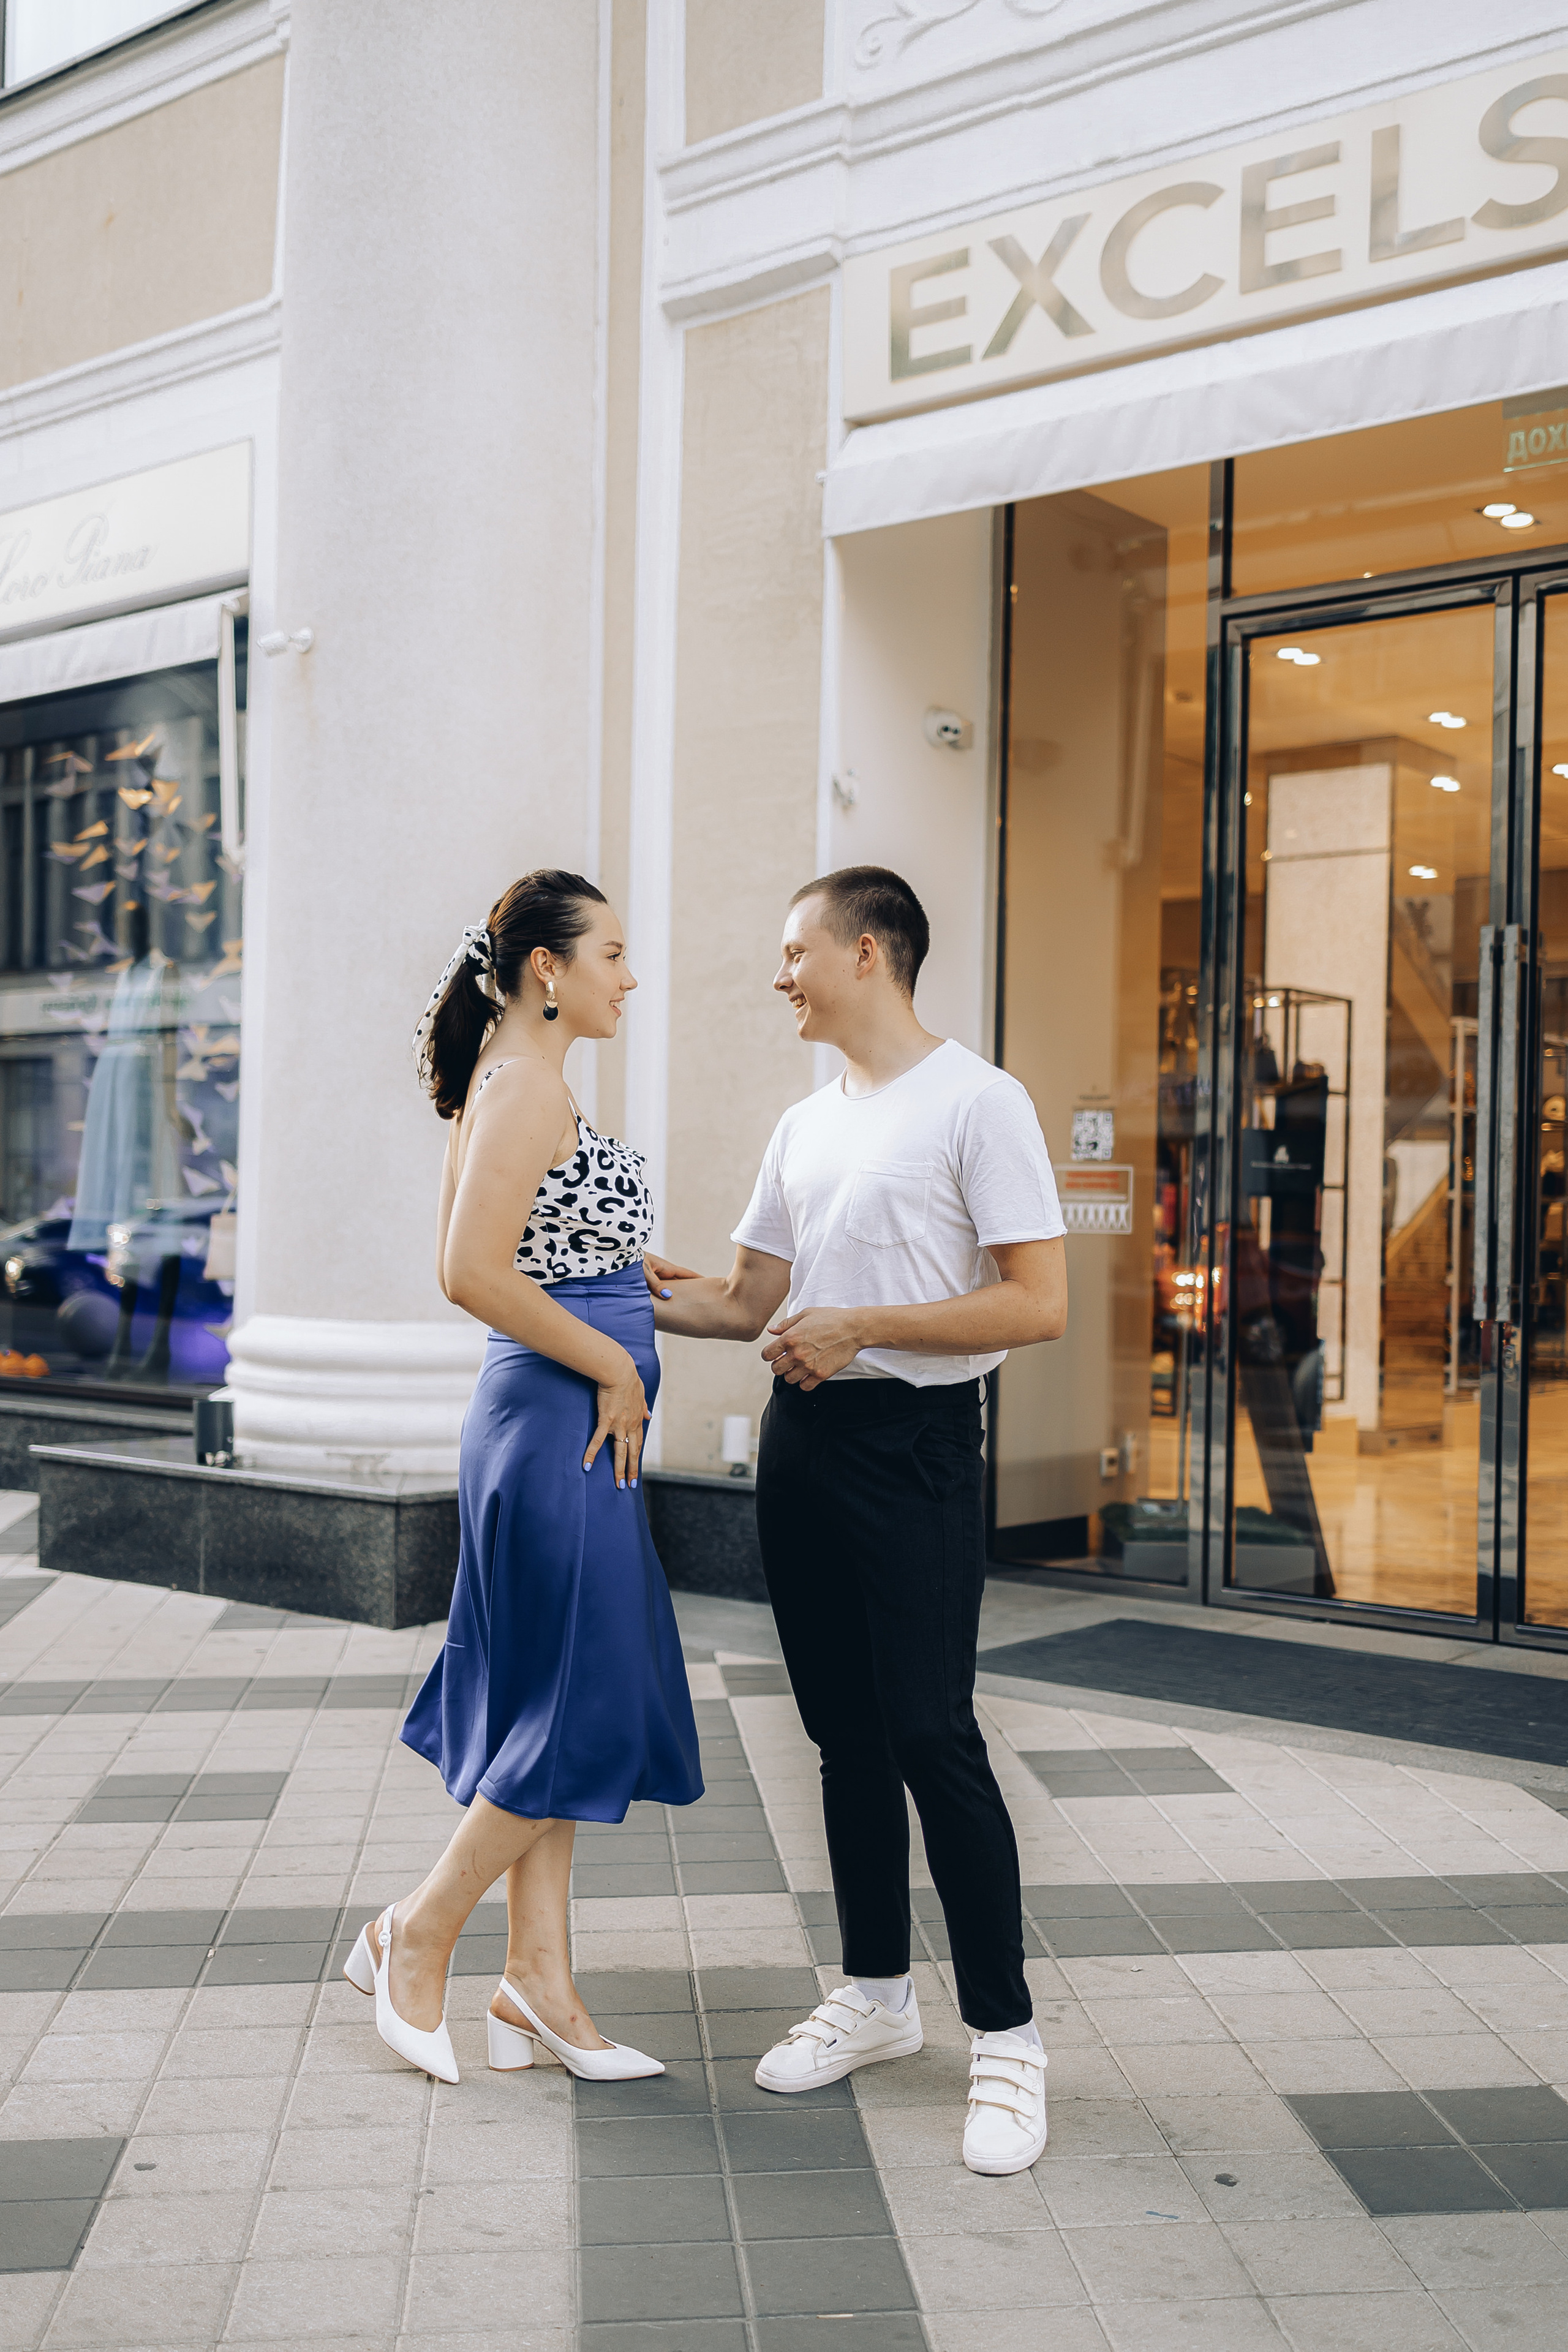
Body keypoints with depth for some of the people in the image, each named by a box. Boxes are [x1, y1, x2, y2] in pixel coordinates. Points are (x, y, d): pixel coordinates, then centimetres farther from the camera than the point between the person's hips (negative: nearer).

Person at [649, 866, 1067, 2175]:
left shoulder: (978, 1104, -8)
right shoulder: (805, 1126, 16)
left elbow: (1039, 1305, -15)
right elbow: (748, 1302, 22)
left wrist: (858, 1327, -16)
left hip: (914, 1442, -7)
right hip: (801, 1439, 8)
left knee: (934, 1735, -10)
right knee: (847, 1734, 13)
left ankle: (1006, 2039, 1)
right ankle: (878, 1995, 26)